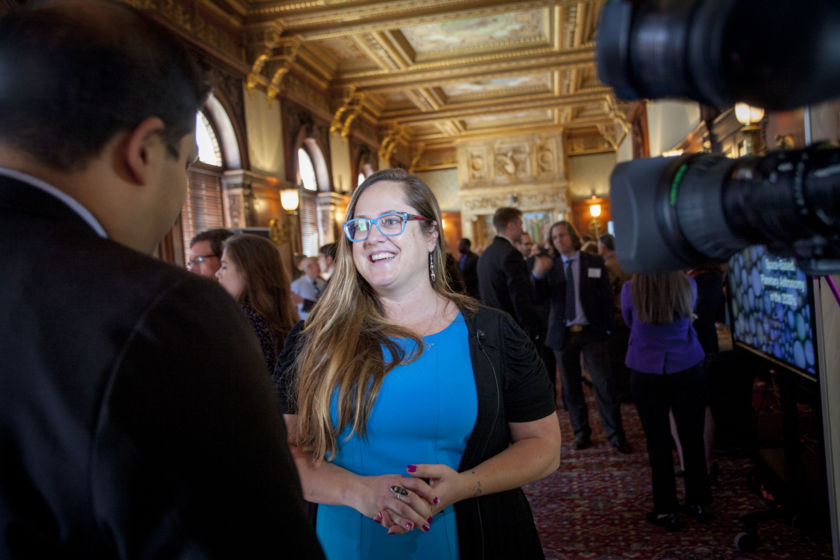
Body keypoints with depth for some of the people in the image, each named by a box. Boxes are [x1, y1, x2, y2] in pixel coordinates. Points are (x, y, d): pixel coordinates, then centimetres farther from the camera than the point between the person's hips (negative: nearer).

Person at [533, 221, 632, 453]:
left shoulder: (595, 262, 3)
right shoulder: (550, 266, 5)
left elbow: (606, 297, 3)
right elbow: (540, 297, -8)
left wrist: (606, 327, -4)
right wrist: (537, 275, -26)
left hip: (591, 332, -1)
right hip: (563, 334, 2)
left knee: (604, 384, -1)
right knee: (571, 387, 9)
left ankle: (615, 435, 9)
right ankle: (581, 432, 22)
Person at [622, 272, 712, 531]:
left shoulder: (630, 291, -13)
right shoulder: (688, 285, -7)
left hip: (646, 374, -2)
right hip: (687, 370, 2)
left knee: (658, 442, 8)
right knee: (692, 437, 14)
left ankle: (666, 509, 15)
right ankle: (698, 502, 27)